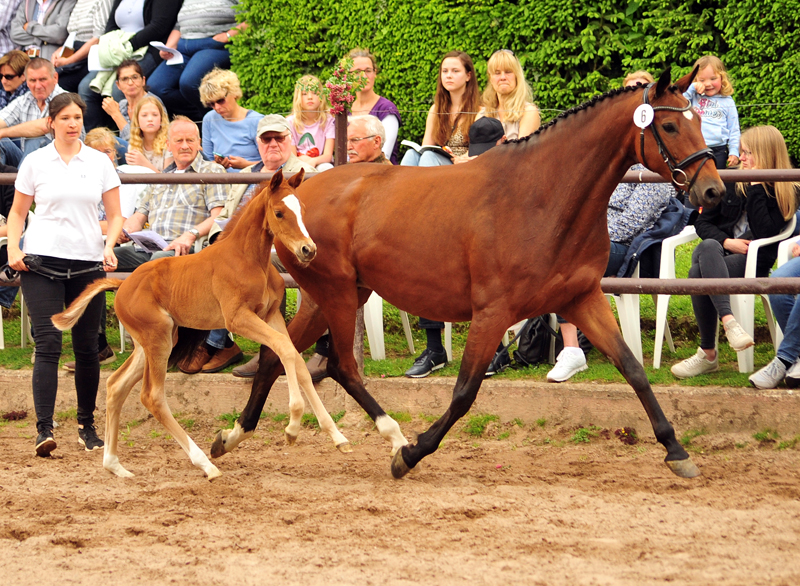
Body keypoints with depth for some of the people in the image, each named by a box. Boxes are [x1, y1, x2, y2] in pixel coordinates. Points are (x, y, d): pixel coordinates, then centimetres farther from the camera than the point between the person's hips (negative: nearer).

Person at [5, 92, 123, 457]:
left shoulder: (100, 163, 6)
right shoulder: (35, 163, 3)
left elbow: (115, 215, 9)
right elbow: (18, 212, 10)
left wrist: (109, 247, -9)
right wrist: (13, 250, -6)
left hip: (87, 263, 2)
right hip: (42, 262, -2)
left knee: (87, 348, 6)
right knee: (48, 344, -12)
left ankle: (87, 424, 22)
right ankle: (44, 428, -17)